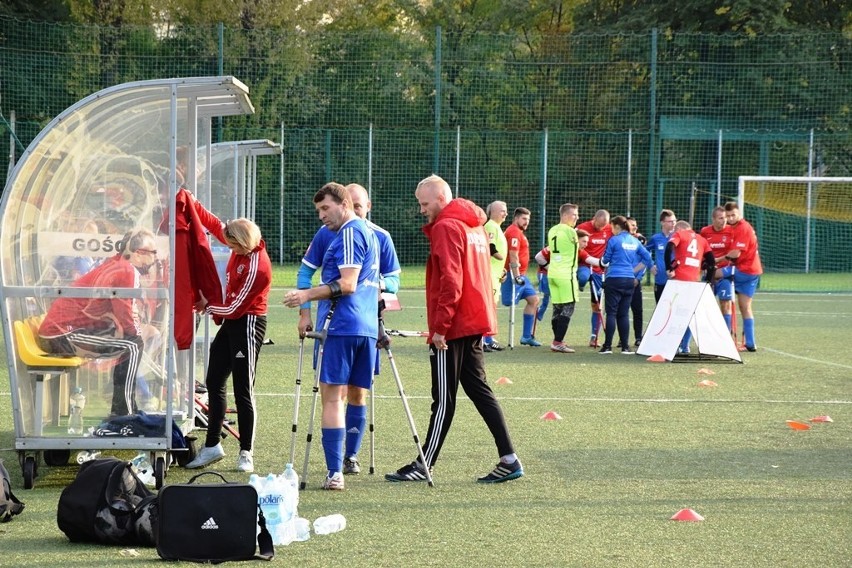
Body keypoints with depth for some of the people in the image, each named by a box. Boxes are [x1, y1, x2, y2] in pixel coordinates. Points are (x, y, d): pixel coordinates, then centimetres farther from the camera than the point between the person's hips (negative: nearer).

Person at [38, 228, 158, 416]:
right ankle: (123, 414, -10)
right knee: (133, 346, -14)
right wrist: (141, 331, 3)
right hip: (63, 334, -10)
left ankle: (122, 411, 23)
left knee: (130, 343, 18)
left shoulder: (115, 265, 14)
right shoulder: (127, 272, -14)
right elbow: (127, 322, -16)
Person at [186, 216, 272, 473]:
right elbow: (215, 225, 16)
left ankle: (246, 453, 3)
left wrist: (207, 306, -4)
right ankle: (212, 446, 21)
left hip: (247, 325, -9)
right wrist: (193, 205, 12)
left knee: (243, 391, -5)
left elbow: (234, 307, -19)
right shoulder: (242, 247, -1)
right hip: (231, 323, 9)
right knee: (214, 382, 12)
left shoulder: (256, 267, -24)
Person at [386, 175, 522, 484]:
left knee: (444, 399, -4)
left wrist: (440, 326, -18)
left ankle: (423, 466, 3)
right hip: (475, 321, 9)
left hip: (452, 328, -9)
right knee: (478, 389, 11)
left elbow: (450, 281, -20)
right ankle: (508, 459, 7)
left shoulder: (446, 227, -13)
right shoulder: (473, 224, 15)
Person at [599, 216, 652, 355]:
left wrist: (603, 262, 24)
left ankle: (608, 346, -6)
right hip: (629, 280, 5)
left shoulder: (613, 240, -5)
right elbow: (647, 257, 13)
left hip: (614, 279, -5)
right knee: (624, 313, 9)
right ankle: (625, 347, 6)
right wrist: (635, 270, 20)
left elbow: (605, 260, 3)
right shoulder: (635, 241, 10)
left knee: (611, 313, -3)